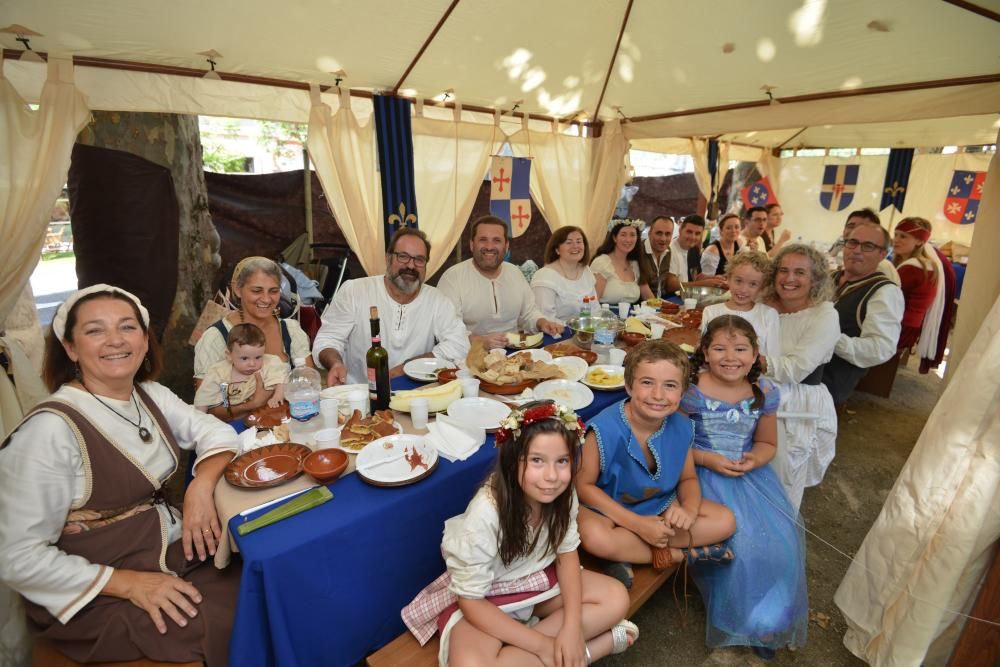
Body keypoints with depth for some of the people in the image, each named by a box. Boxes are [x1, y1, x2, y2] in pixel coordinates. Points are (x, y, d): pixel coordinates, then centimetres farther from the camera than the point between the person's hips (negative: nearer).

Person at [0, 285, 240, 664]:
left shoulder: (150, 394, 1)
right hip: (103, 597, -6)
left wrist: (201, 487, -15)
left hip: (172, 549, 6)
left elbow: (214, 431, 5)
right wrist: (130, 583, -23)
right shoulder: (50, 429, -20)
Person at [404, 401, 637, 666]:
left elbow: (567, 552, -4)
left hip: (536, 578, 5)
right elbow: (471, 601, -24)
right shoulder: (486, 514, -34)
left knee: (617, 599, -8)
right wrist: (541, 645, -24)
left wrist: (572, 627, -18)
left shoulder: (564, 495, -19)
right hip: (482, 598, -4)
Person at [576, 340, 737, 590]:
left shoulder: (681, 428, -11)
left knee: (725, 521, -6)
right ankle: (683, 554, -12)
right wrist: (637, 524, -23)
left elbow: (688, 479, 5)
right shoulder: (604, 429, -28)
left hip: (661, 505, 5)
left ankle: (627, 553, -14)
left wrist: (689, 509, -19)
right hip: (610, 508, -5)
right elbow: (584, 485, -20)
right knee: (595, 537, -36)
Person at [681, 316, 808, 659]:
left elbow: (767, 443, 12)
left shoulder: (764, 392, -1)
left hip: (750, 473, 5)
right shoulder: (692, 390, -15)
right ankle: (737, 619, 14)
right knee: (736, 543, -18)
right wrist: (707, 459, -21)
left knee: (780, 539, -6)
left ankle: (769, 619, 23)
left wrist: (755, 459, -11)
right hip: (704, 473, -5)